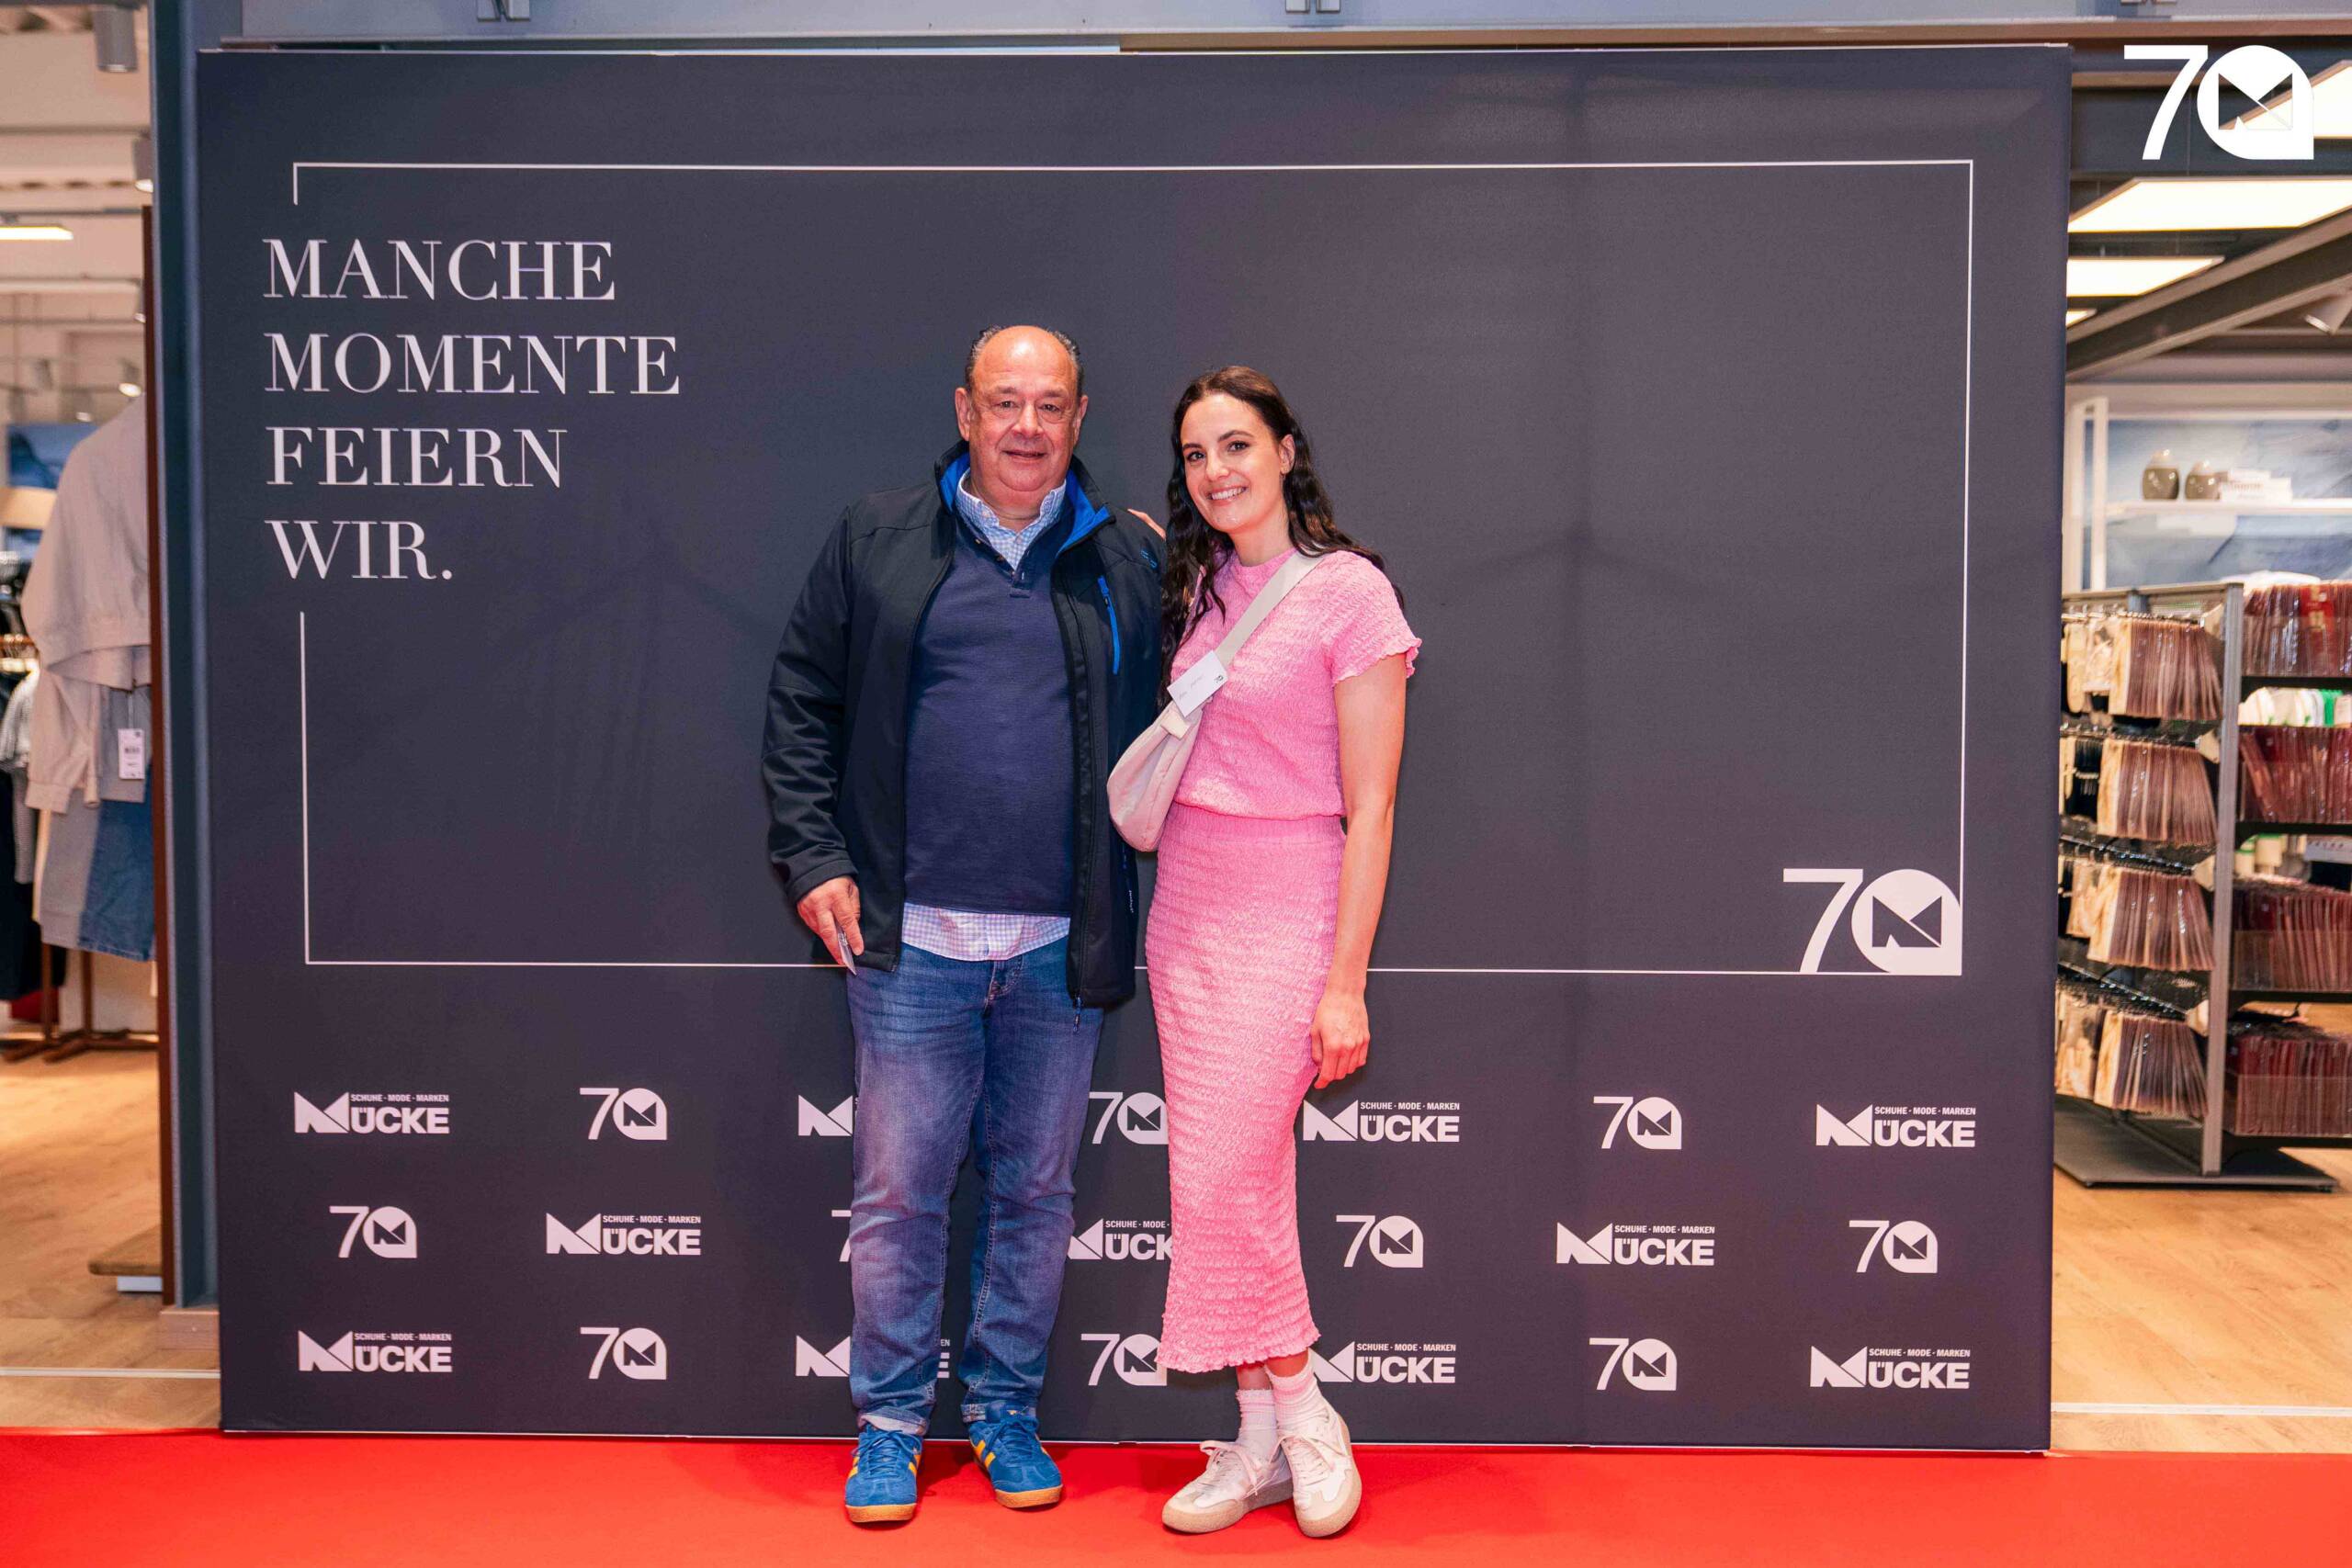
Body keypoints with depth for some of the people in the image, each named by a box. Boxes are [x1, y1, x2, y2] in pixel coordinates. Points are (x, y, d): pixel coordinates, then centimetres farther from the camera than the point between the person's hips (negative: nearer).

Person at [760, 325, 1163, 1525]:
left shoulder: (1128, 563, 7)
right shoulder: (878, 541, 5)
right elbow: (801, 700, 7)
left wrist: (1123, 905, 0)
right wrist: (813, 853, -1)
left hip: (1060, 950, 1)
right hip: (910, 939, -1)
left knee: (1034, 1190, 12)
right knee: (897, 1190, 7)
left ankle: (1006, 1406, 30)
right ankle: (891, 1418, 24)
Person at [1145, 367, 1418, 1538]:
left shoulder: (1349, 591, -9)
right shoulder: (1194, 586, 11)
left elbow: (1370, 806, -12)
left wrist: (1344, 982, -14)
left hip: (1285, 905, -6)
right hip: (1185, 902, 7)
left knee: (1221, 1179, -8)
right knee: (1237, 1177, 9)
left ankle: (1297, 1421, 13)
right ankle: (1265, 1439, 20)